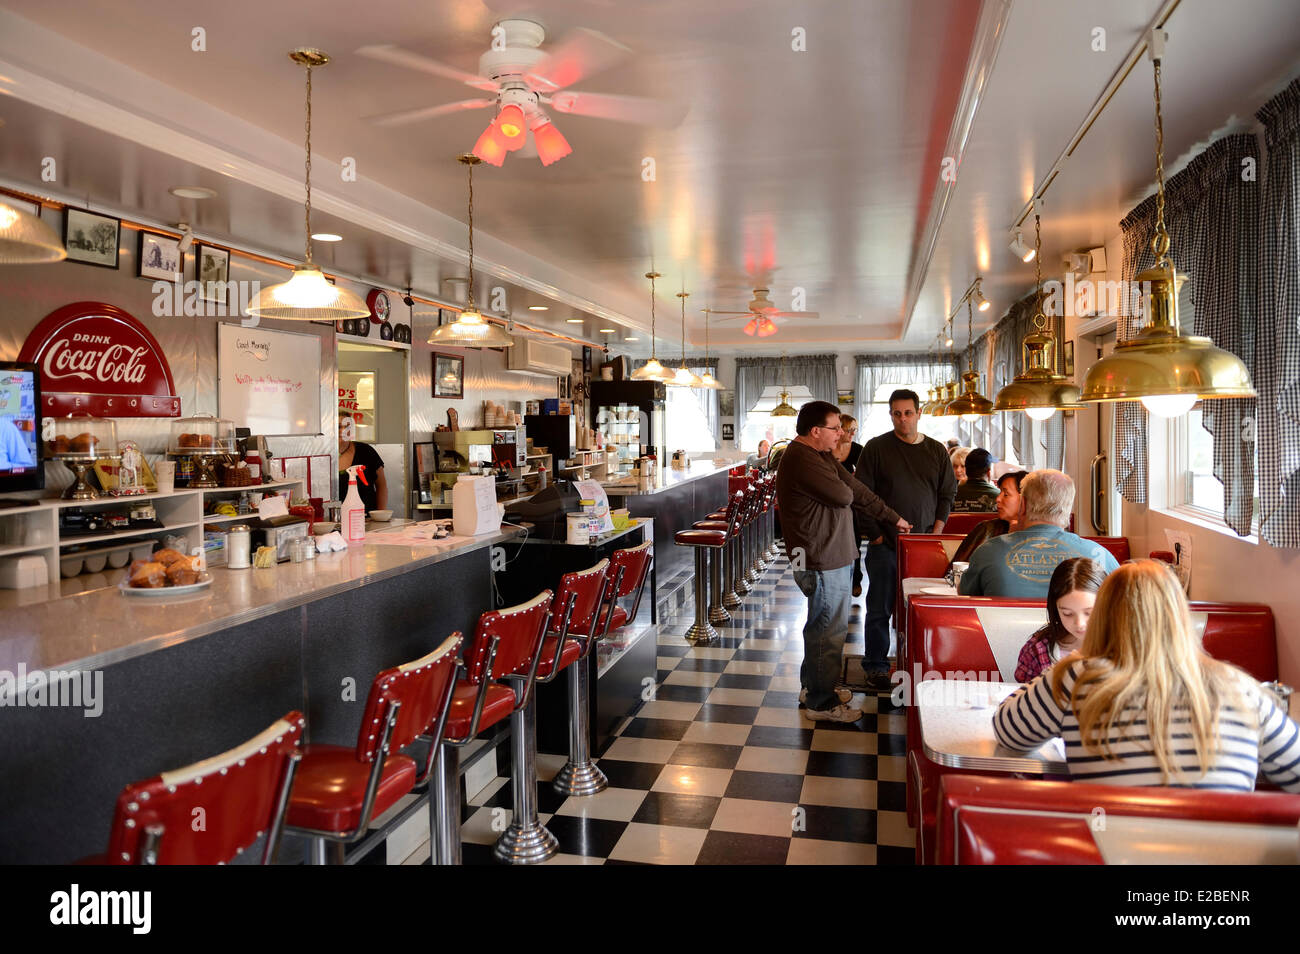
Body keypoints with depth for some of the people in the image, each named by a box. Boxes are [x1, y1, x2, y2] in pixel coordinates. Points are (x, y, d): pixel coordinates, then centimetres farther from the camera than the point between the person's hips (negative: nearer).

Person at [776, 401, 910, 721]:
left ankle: (813, 686, 35)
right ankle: (821, 703, 10)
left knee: (821, 626, 21)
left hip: (830, 557, 11)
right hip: (822, 562, -11)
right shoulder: (802, 460, -21)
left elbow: (856, 490, 17)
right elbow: (844, 495, -23)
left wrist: (892, 517, 19)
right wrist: (838, 483, -1)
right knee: (829, 630, -1)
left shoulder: (820, 456, 13)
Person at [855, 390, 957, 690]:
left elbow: (947, 493, 13)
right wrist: (875, 533, -9)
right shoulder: (876, 448, -2)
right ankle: (876, 666, 15)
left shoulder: (936, 451, 8)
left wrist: (937, 530, 0)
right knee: (880, 608, 3)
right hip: (885, 544, -3)